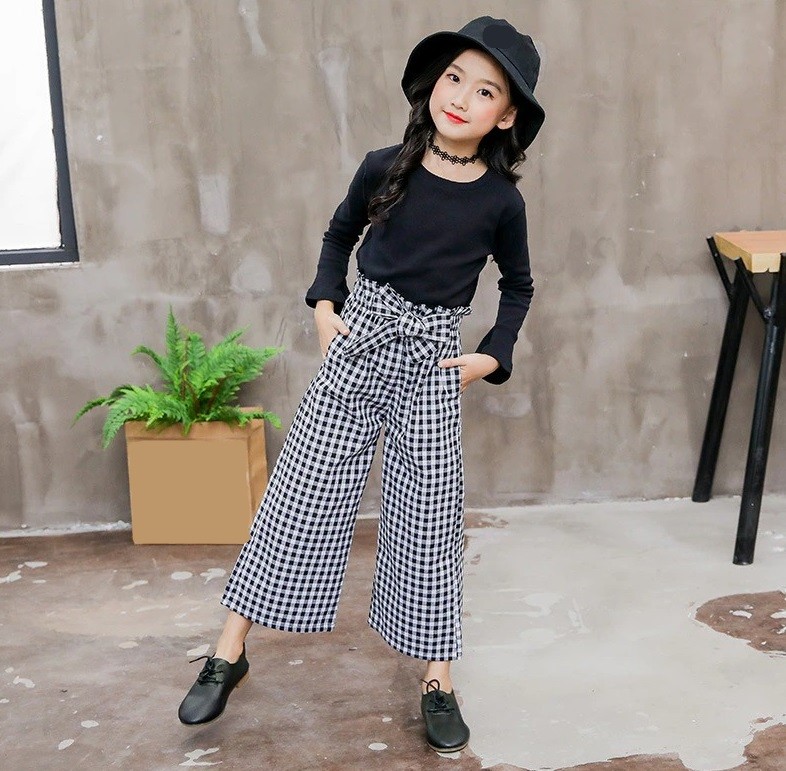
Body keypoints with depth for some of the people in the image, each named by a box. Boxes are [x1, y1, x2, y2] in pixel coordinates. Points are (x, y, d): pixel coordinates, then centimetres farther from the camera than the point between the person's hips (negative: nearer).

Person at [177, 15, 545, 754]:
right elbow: (338, 236, 13)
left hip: (431, 364, -1)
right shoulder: (385, 168, -5)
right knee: (299, 492, 2)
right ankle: (230, 651, 13)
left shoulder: (501, 202, -6)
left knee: (429, 514, 4)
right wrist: (325, 306, 2)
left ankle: (438, 680, 17)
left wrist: (491, 356, 1)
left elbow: (518, 287, 11)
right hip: (357, 344, 1)